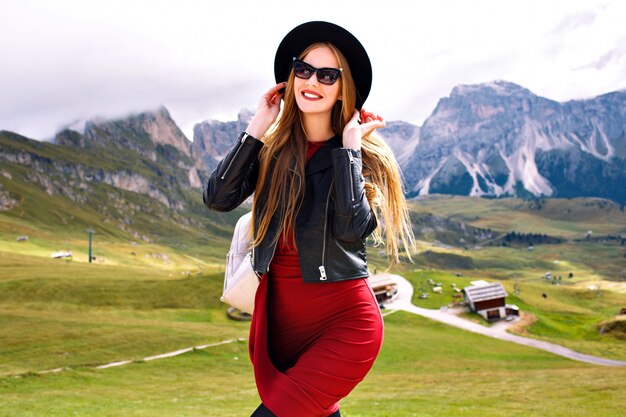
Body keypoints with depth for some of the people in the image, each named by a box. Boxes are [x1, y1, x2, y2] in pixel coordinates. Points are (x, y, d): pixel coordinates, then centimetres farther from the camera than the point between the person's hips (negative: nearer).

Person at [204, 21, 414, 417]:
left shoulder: (365, 153, -6)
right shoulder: (271, 148, 3)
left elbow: (351, 227, -22)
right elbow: (218, 198, -11)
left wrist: (349, 145, -17)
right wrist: (257, 127, -9)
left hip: (344, 318, -4)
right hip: (279, 313, 5)